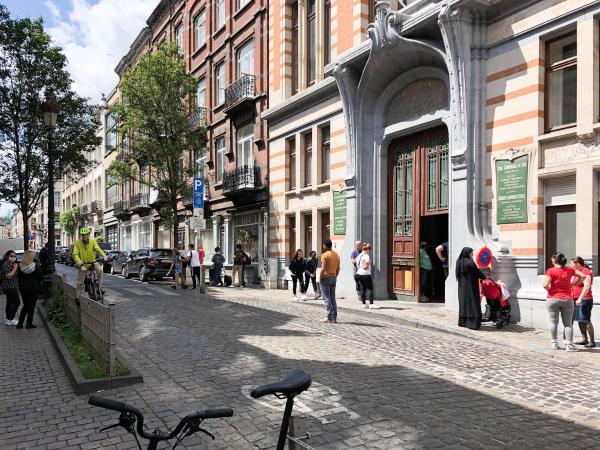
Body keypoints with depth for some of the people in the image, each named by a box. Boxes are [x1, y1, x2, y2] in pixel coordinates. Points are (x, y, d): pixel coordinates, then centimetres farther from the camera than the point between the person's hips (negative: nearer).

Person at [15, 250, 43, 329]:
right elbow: (40, 277, -8)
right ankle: (29, 323, 9)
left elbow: (19, 278, 6)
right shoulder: (36, 266, -14)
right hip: (34, 289, -4)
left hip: (23, 289, 4)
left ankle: (20, 323, 14)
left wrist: (21, 287, 14)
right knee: (31, 306, 6)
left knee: (25, 306, 17)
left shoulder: (20, 266, -2)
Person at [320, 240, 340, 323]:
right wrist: (335, 276, 17)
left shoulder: (324, 255, -12)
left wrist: (321, 278, -10)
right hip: (334, 277, 7)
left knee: (327, 298, -2)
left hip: (326, 277, -7)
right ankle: (334, 318, 12)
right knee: (333, 298, 12)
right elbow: (338, 268, 10)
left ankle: (329, 318, -4)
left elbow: (323, 268, -19)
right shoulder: (336, 255, 9)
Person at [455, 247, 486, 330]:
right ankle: (472, 323, -6)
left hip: (462, 286, 8)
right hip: (470, 286, -8)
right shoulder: (470, 262, -18)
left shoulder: (459, 262, 5)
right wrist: (484, 277, 9)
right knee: (472, 303, -4)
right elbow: (477, 272, -10)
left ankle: (463, 321, 18)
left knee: (463, 302, 14)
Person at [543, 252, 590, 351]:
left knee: (553, 322, 7)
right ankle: (569, 345, 3)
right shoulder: (570, 270, 3)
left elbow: (545, 285, -17)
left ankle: (554, 343, 12)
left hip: (553, 299, -2)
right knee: (568, 324, 6)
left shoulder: (551, 271, -10)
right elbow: (583, 276, 11)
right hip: (567, 300, 2)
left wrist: (550, 290, 4)